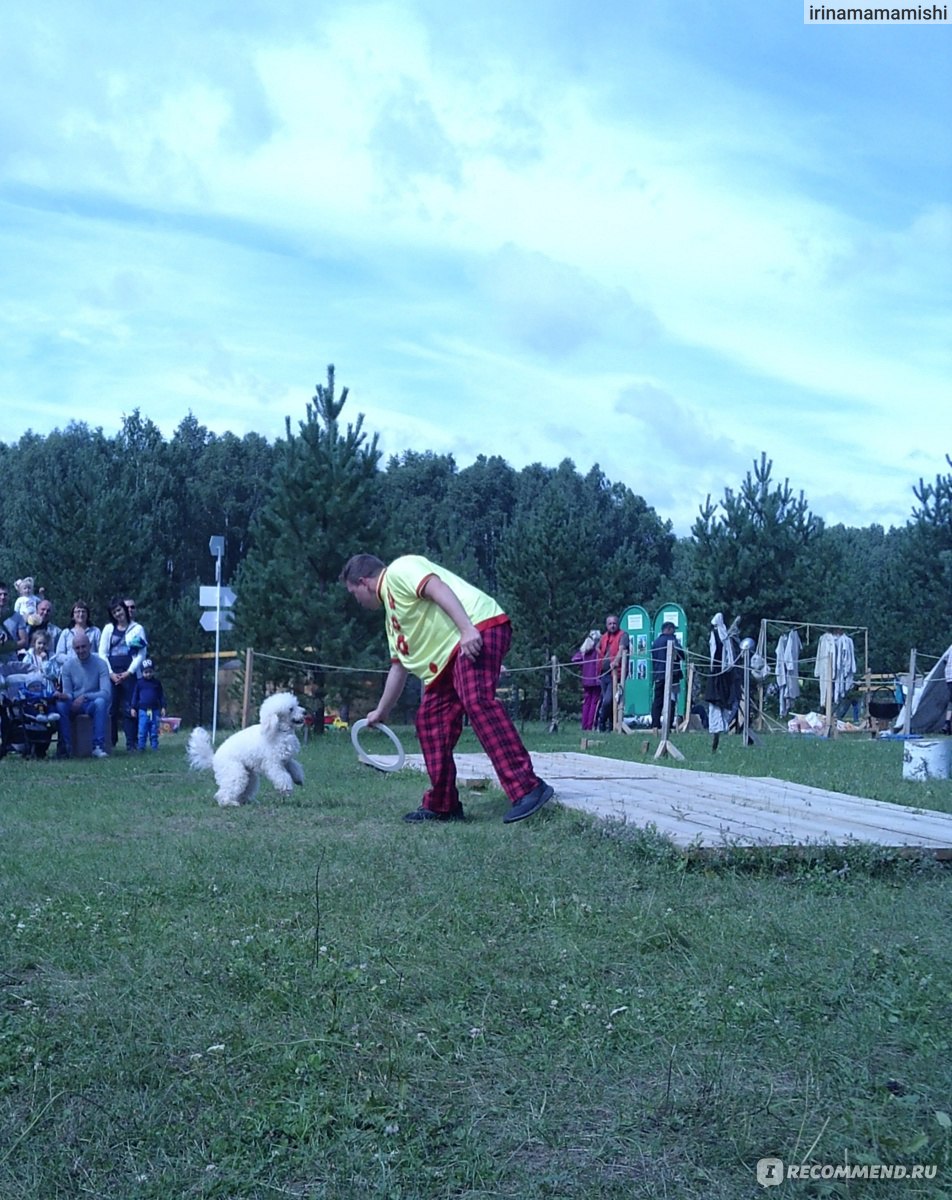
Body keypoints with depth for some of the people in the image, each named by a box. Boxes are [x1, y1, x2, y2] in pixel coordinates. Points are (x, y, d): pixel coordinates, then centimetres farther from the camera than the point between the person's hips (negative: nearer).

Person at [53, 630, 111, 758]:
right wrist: (64, 696, -25)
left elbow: (106, 693, -17)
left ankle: (98, 746, -36)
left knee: (100, 702, -36)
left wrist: (84, 697, -29)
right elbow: (67, 693, 0)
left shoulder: (100, 663, -8)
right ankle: (65, 746, -22)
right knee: (60, 704, -29)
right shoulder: (69, 665, 1)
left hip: (93, 704, -2)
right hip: (74, 705, 2)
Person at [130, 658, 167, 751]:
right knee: (142, 730, -3)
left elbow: (161, 695, 9)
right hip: (143, 710, -1)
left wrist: (163, 707, 5)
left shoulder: (157, 682, 6)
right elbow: (135, 695, 5)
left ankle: (155, 746, 10)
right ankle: (141, 746, 3)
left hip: (155, 710, 1)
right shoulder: (139, 682, 3)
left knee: (154, 730, 5)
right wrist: (132, 708, 1)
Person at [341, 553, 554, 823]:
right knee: (430, 719, 7)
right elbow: (399, 666, 36)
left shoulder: (398, 571, 1)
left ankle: (528, 788, -32)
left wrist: (467, 629, -29)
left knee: (477, 702, -26)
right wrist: (381, 711, 44)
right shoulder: (392, 612, 30)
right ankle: (442, 805, 11)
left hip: (480, 628, -10)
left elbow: (439, 589, -16)